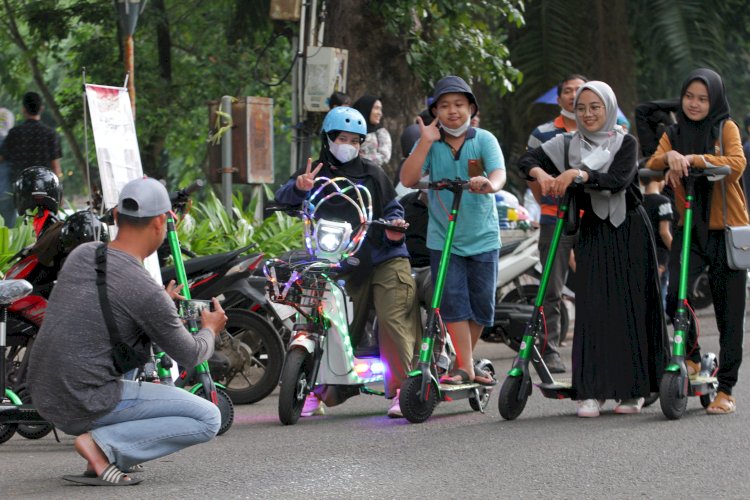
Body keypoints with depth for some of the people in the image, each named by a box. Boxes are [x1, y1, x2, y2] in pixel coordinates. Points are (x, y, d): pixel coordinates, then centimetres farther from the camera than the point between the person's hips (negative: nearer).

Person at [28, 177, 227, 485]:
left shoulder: (81, 255, 4)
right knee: (208, 419, -2)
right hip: (86, 408, -8)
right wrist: (210, 330, 20)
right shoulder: (147, 293, -17)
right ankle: (103, 446, -12)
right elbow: (189, 356, -2)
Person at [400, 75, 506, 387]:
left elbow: (499, 173, -21)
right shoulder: (430, 143, -2)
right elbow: (408, 179, -14)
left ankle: (465, 362, 22)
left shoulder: (484, 139, -5)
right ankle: (465, 366, -3)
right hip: (443, 237, 0)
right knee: (453, 301, -8)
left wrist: (489, 183, -45)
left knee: (482, 303, 5)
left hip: (482, 237, 0)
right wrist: (426, 142, -20)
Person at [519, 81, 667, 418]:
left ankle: (632, 390, 6)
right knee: (593, 308, -6)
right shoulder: (568, 146, 6)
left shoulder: (625, 143, -2)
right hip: (593, 235, 2)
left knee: (631, 308, -2)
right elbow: (527, 160, -2)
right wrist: (541, 174, -24)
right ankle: (591, 392, -8)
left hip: (629, 234, -2)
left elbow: (618, 180, -20)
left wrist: (578, 173, -32)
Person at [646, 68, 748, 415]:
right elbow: (652, 165, -6)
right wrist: (670, 156, -27)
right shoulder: (673, 133, 11)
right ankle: (691, 356, 5)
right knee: (675, 295, -20)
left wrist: (693, 158, -25)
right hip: (689, 230, 2)